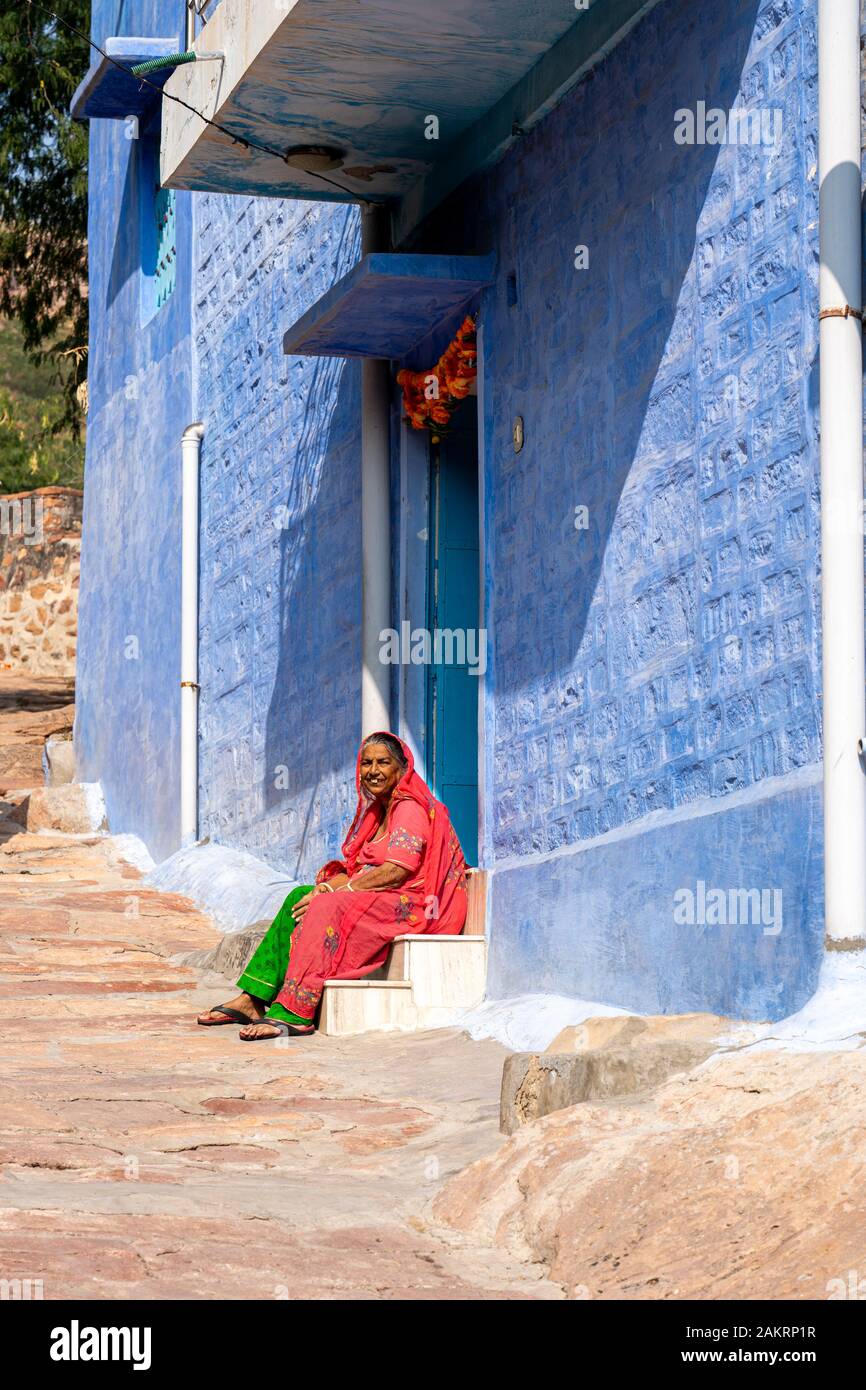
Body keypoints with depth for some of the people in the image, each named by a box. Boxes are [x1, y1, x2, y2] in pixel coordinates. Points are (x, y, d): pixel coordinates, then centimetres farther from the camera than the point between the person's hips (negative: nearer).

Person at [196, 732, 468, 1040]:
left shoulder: (410, 808, -9)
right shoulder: (376, 810, 20)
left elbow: (396, 872, -20)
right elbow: (357, 870, 14)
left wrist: (336, 890, -17)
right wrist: (327, 886, -8)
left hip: (411, 907, -9)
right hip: (379, 901, 9)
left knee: (328, 908, -30)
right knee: (300, 898, -6)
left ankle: (293, 1014, -37)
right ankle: (253, 999, -14)